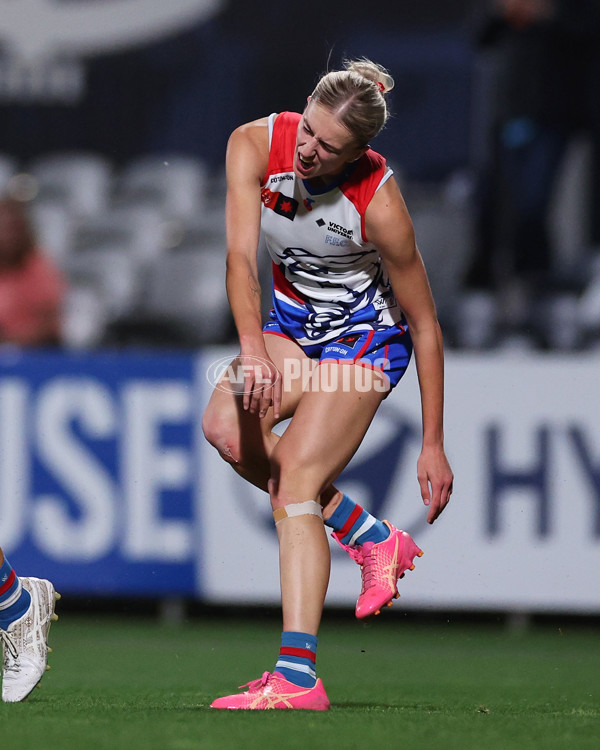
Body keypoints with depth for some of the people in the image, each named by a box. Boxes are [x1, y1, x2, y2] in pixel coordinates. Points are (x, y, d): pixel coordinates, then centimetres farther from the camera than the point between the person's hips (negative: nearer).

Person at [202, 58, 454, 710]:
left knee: (294, 482, -21)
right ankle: (373, 541, 0)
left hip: (366, 332, -6)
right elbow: (240, 253, -28)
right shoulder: (256, 144, -20)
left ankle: (298, 677, -30)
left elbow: (425, 324, -19)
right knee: (226, 427, -19)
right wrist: (252, 345, -47)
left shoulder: (379, 202, -28)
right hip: (294, 318, 6)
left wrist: (433, 447, -18)